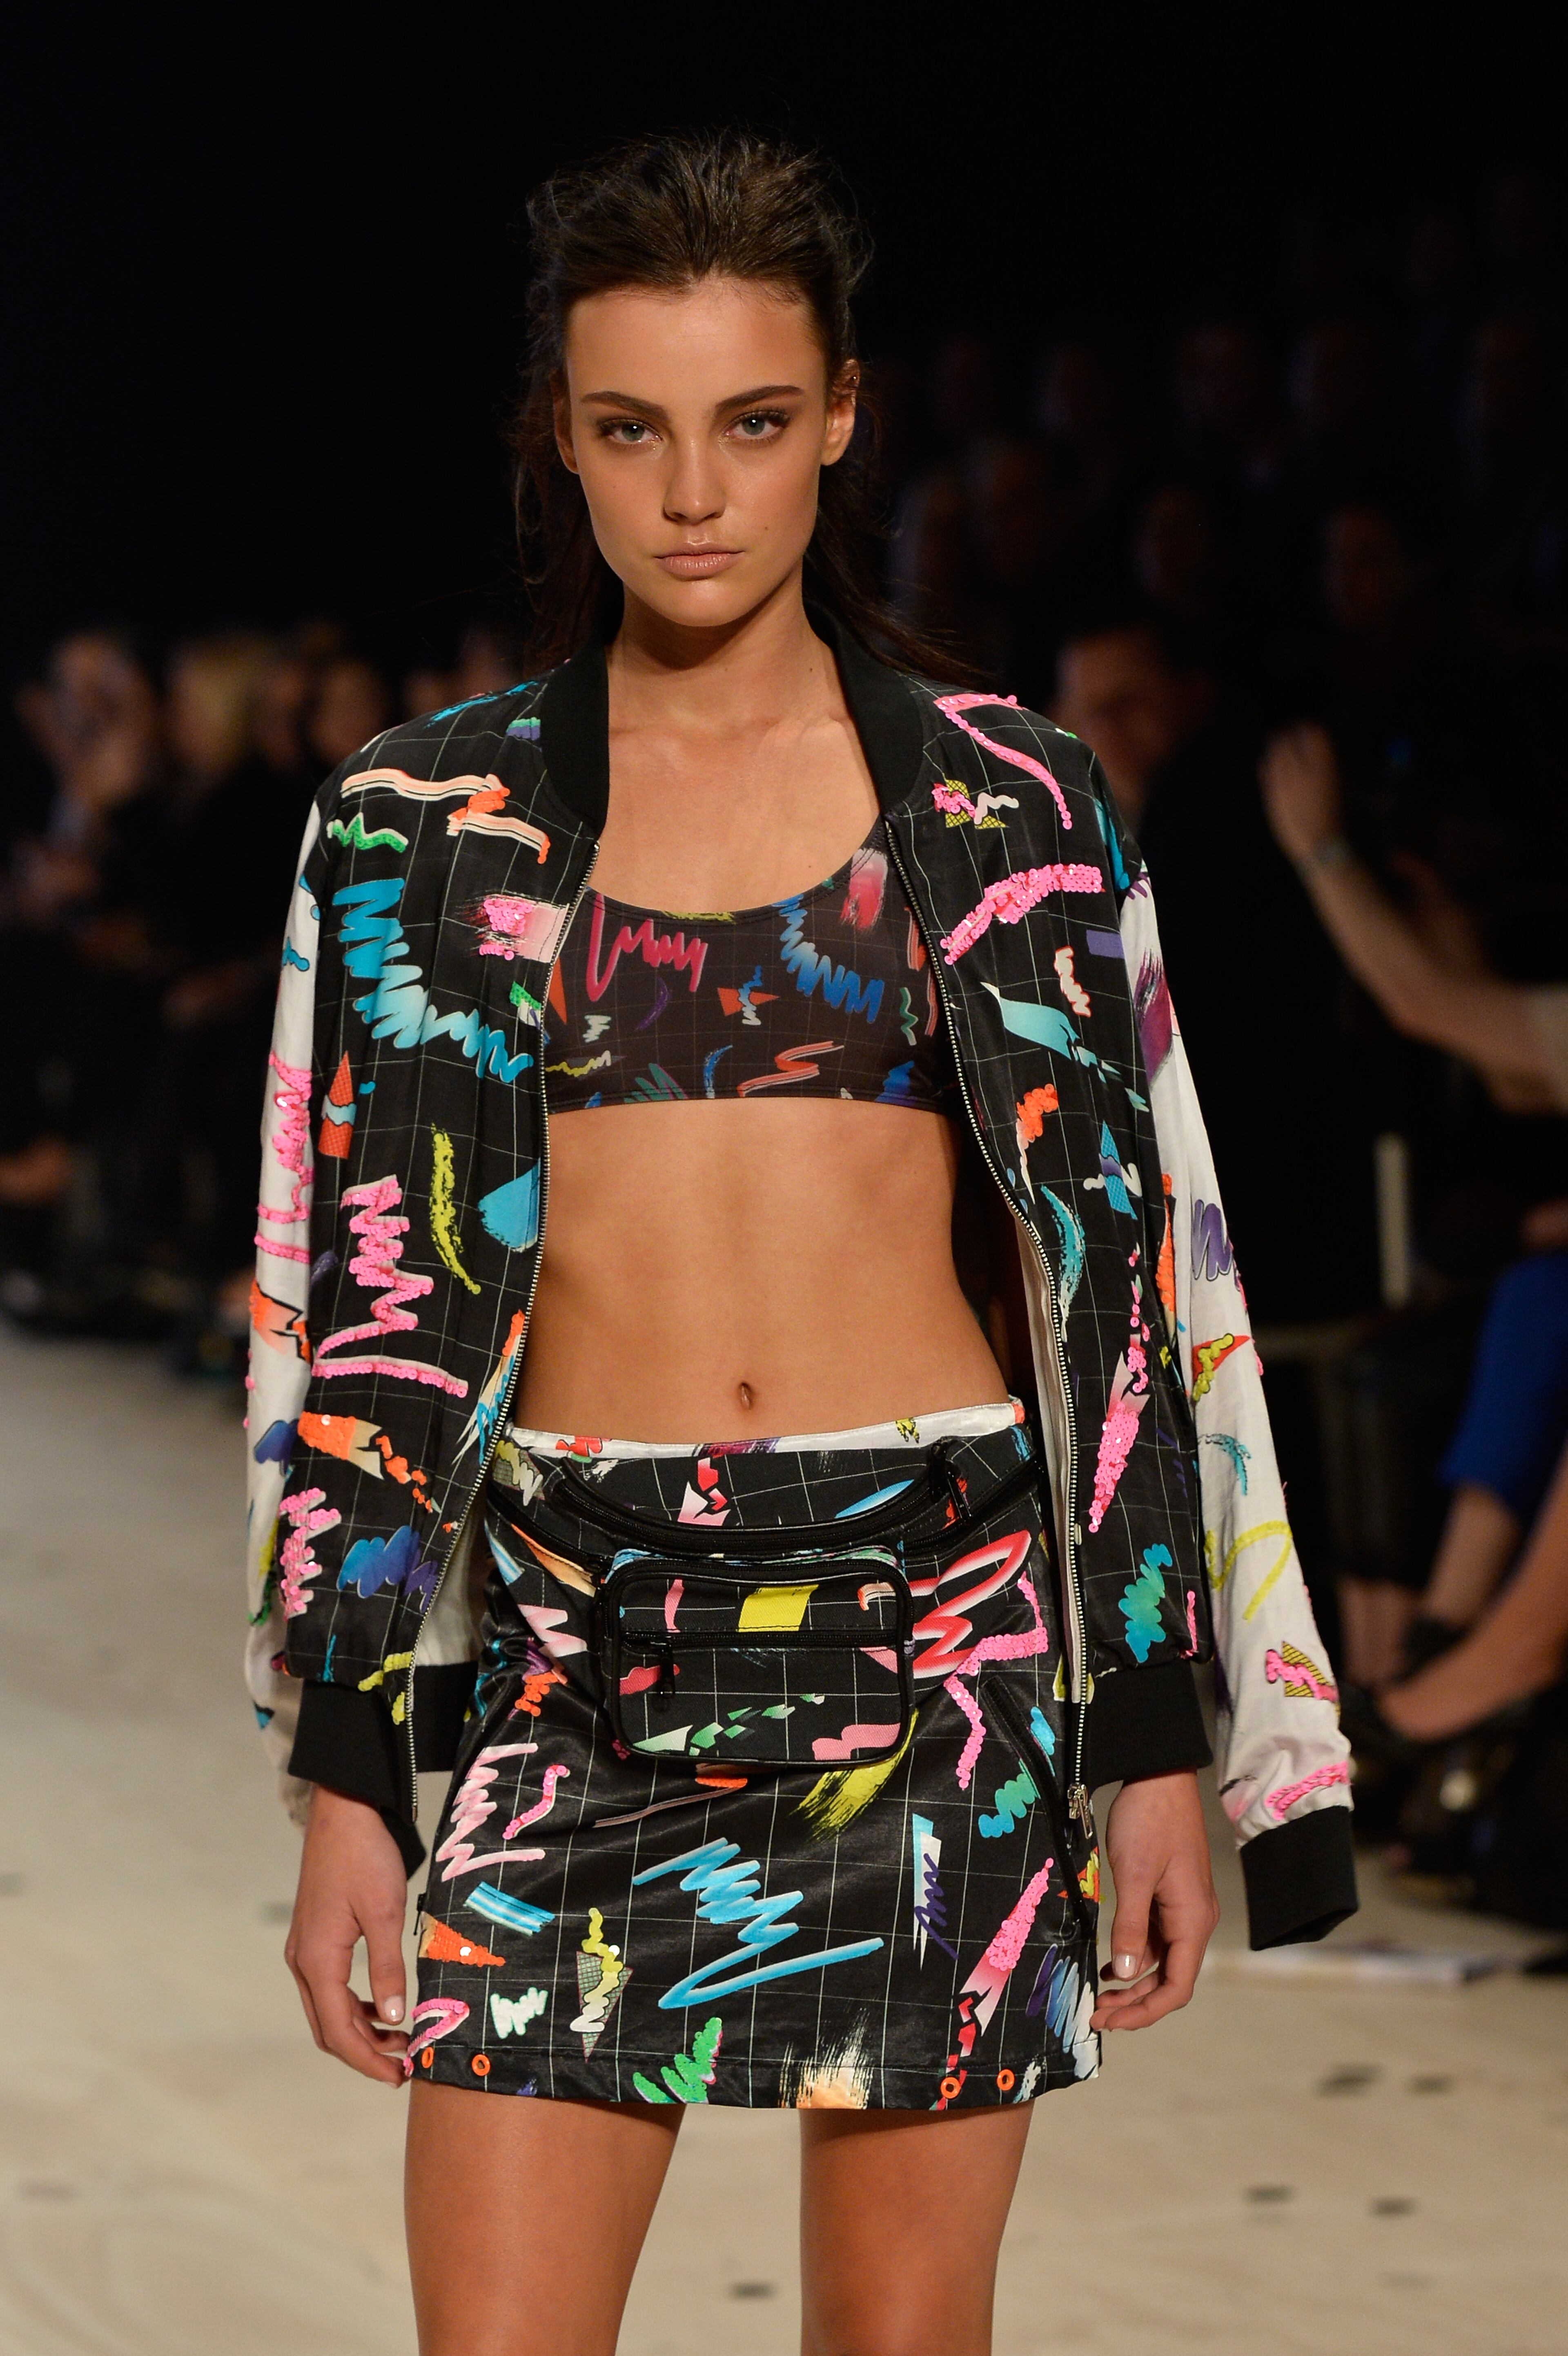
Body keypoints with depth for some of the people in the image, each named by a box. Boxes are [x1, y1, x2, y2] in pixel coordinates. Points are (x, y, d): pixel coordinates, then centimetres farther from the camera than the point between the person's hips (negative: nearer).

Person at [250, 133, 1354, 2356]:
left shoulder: (1010, 811, 5)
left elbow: (1128, 1269, 6)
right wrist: (342, 1774, 3)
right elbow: (363, 1313, 7)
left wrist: (1164, 1740, 3)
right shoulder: (424, 831, 6)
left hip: (939, 1620, 0)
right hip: (573, 1648, 0)